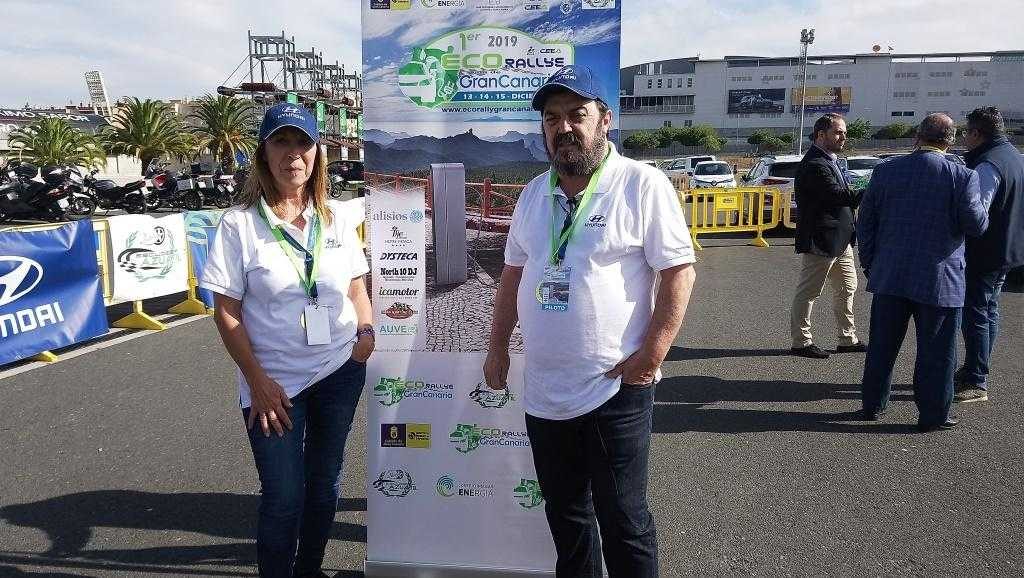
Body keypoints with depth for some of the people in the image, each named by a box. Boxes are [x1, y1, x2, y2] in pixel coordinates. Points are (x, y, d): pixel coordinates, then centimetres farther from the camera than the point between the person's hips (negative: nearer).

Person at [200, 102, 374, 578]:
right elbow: (226, 312, -7)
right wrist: (258, 382, -12)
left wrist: (366, 331, -8)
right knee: (283, 497, 2)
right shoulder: (239, 224, -8)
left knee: (324, 481, 17)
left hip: (341, 371, 4)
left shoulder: (337, 219, 2)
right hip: (274, 381, -3)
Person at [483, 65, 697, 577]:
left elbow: (679, 271, -12)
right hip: (543, 391, 6)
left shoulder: (643, 184, -10)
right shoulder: (534, 193, 9)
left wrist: (651, 356, -17)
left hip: (615, 389, -6)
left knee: (622, 521, 7)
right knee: (564, 516, 20)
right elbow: (513, 274, 16)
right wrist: (497, 348, 14)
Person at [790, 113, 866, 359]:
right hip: (820, 240, -11)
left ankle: (847, 339, 26)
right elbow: (838, 196, -27)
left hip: (840, 240, 11)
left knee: (847, 288, 16)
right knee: (808, 292, 0)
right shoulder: (815, 165, -18)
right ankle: (801, 341, 10)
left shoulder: (829, 161, 16)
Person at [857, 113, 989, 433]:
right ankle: (933, 415, 16)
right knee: (935, 351, 8)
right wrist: (979, 204, 11)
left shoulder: (886, 170, 1)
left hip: (889, 275, 3)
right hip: (938, 280, -3)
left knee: (882, 344, 14)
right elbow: (976, 224, -11)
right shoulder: (962, 176, -9)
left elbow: (865, 221, 3)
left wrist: (869, 263, 12)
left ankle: (872, 404, 25)